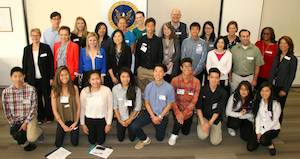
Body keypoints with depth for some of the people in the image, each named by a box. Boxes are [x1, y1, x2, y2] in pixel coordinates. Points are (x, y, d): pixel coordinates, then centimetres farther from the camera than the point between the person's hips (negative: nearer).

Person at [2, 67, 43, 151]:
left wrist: (26, 123, -12)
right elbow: (7, 111, -2)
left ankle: (38, 131, 14)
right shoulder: (6, 92, -10)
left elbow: (34, 108, -10)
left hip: (29, 118, -1)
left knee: (31, 138, -23)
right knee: (22, 142, -18)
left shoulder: (31, 89, -15)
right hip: (15, 120, 2)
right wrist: (13, 125, -4)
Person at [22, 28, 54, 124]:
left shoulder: (46, 47, -5)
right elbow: (24, 65, 5)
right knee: (37, 99, 11)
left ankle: (49, 116, 24)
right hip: (33, 79, 2)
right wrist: (25, 80, 3)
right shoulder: (27, 49, 3)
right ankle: (40, 117, 25)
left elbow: (51, 63, -5)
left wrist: (51, 77, -8)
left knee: (47, 98, 8)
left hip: (45, 79, -2)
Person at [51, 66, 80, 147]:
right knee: (58, 144, 8)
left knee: (75, 143, 7)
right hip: (61, 120, 1)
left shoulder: (74, 88, -10)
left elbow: (78, 106, -7)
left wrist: (76, 122, -10)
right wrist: (63, 125, -11)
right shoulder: (54, 90, -10)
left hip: (73, 119, 0)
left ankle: (73, 131, 38)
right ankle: (64, 131, 38)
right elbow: (54, 110, -9)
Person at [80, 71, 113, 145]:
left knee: (100, 142, 13)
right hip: (89, 120, 1)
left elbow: (110, 108, -9)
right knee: (92, 142, 17)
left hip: (102, 119, -1)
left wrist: (109, 123, -5)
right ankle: (93, 132, 50)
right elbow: (82, 108, -4)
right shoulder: (84, 91, -17)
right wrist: (82, 124, 0)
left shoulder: (107, 90, -20)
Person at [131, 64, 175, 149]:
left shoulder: (169, 87, -18)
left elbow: (169, 105, -8)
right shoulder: (149, 86, -10)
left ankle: (158, 126, 46)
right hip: (150, 112, 1)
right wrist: (153, 116, -13)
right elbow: (146, 103, -3)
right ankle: (145, 139, 10)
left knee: (160, 138, 12)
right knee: (134, 126, -20)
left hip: (162, 115, -1)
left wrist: (160, 117, -13)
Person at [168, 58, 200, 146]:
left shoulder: (196, 82, -14)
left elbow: (194, 101, -15)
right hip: (178, 107, -1)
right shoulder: (175, 80, -14)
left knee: (186, 132, 7)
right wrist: (177, 112, -27)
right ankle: (174, 135, -2)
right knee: (178, 117, -33)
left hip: (189, 109, 1)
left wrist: (184, 113, -24)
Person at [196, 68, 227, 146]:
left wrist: (209, 123, -19)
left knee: (215, 142, -7)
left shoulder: (223, 92, -12)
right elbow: (198, 107, -9)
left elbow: (219, 110, -12)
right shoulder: (202, 90, -12)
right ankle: (200, 125, 13)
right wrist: (202, 122, -18)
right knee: (202, 136, -22)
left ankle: (216, 128, 24)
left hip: (216, 118, 1)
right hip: (204, 116, 0)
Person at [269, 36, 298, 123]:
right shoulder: (277, 56, 8)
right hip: (273, 86, 4)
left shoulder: (293, 59, -8)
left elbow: (292, 76, -9)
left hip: (282, 87, -4)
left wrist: (285, 90, -12)